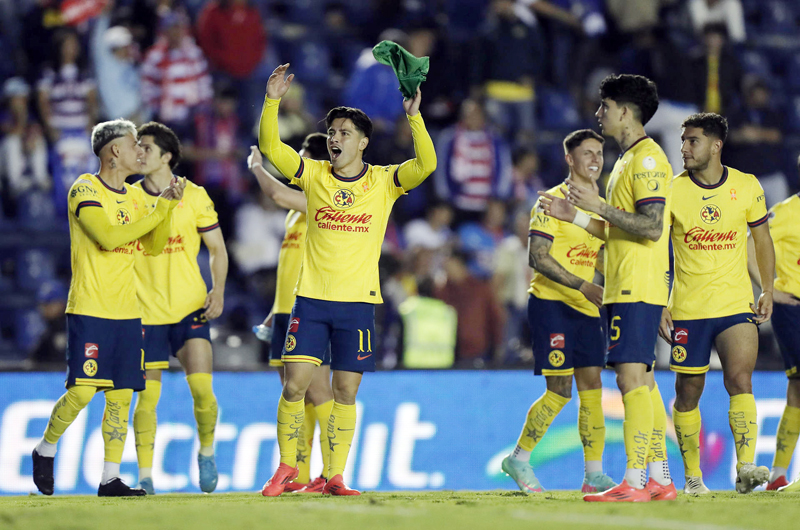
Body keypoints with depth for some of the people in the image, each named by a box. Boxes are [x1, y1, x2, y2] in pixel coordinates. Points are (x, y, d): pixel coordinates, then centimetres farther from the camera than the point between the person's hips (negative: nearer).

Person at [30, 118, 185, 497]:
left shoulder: (133, 197, 15)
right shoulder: (85, 190, -9)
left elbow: (153, 246, 16)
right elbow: (109, 237, -21)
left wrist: (169, 205, 2)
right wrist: (158, 210, -17)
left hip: (126, 311, 7)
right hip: (89, 310, -7)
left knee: (121, 396, 2)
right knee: (82, 391, -12)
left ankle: (110, 479, 4)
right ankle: (45, 450, 11)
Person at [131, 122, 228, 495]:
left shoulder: (195, 196, 2)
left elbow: (217, 249, 8)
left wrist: (218, 291, -6)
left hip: (190, 308, -1)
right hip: (145, 311, 1)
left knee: (201, 388, -12)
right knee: (147, 396, -1)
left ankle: (206, 451, 14)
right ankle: (144, 477, 7)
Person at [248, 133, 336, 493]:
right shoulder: (297, 210, 20)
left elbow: (278, 194, -23)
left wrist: (257, 167, -4)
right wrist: (274, 313, 24)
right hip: (288, 312, 9)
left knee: (317, 392, -11)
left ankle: (331, 474, -10)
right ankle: (298, 477, 11)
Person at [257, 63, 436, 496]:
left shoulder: (383, 182, 2)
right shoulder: (315, 175, 5)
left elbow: (426, 165, -12)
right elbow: (271, 148, -3)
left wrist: (414, 117, -22)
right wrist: (272, 102, -16)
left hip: (358, 301, 0)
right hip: (311, 297, 0)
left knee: (345, 393, 2)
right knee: (295, 385, -6)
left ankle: (334, 476, 10)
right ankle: (286, 469, 7)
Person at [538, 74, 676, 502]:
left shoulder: (648, 158, -11)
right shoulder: (628, 161, 20)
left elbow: (652, 227, -21)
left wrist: (599, 205, -18)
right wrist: (577, 217, 18)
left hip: (638, 288, -10)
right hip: (624, 287, 10)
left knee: (632, 378, -13)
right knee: (642, 381, 10)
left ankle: (633, 482, -16)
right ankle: (660, 479, 12)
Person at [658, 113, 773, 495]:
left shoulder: (747, 187, 0)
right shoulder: (672, 190, -3)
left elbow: (762, 239, 14)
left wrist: (767, 291, 6)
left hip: (737, 305, 0)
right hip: (687, 307, 0)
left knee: (740, 378, -18)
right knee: (688, 391, 6)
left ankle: (746, 467, -23)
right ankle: (692, 475, 19)